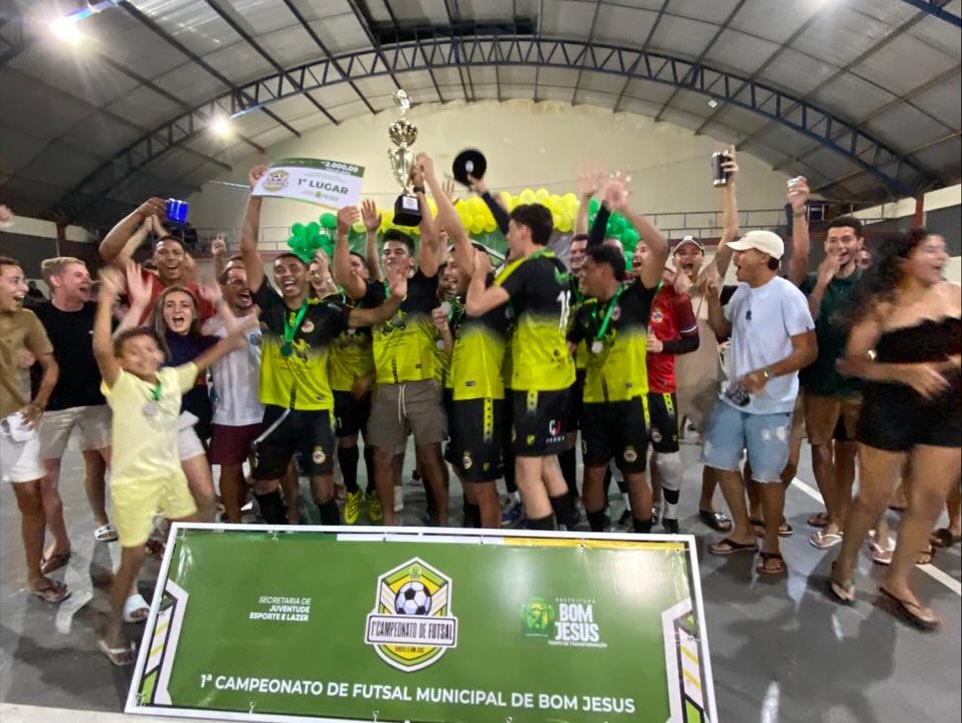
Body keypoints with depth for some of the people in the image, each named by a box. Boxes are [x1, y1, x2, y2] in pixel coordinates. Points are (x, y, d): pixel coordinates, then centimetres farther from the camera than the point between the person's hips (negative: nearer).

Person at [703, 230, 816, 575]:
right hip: (734, 398, 8)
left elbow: (808, 350, -17)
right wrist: (713, 297, 0)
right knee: (721, 462, 13)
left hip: (771, 405, -7)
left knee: (767, 476, 3)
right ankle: (743, 533, 31)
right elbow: (721, 330, 14)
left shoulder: (787, 295, -15)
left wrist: (765, 374, -28)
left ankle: (772, 545, 25)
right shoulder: (742, 292, 7)